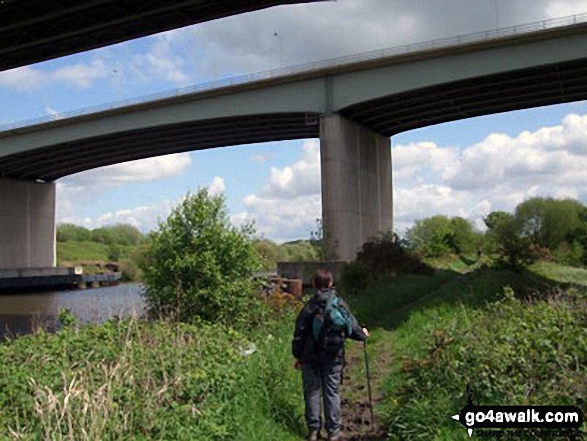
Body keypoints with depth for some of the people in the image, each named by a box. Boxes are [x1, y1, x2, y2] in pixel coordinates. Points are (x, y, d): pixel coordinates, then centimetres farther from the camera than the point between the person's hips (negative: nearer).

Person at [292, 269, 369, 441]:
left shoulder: (310, 306, -10)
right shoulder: (340, 304, -5)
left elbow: (299, 333, -5)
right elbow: (352, 328, 0)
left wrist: (297, 356, 6)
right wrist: (363, 334, 23)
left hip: (311, 357, -1)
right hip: (333, 357, 2)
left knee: (312, 393, 9)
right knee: (332, 392, 10)